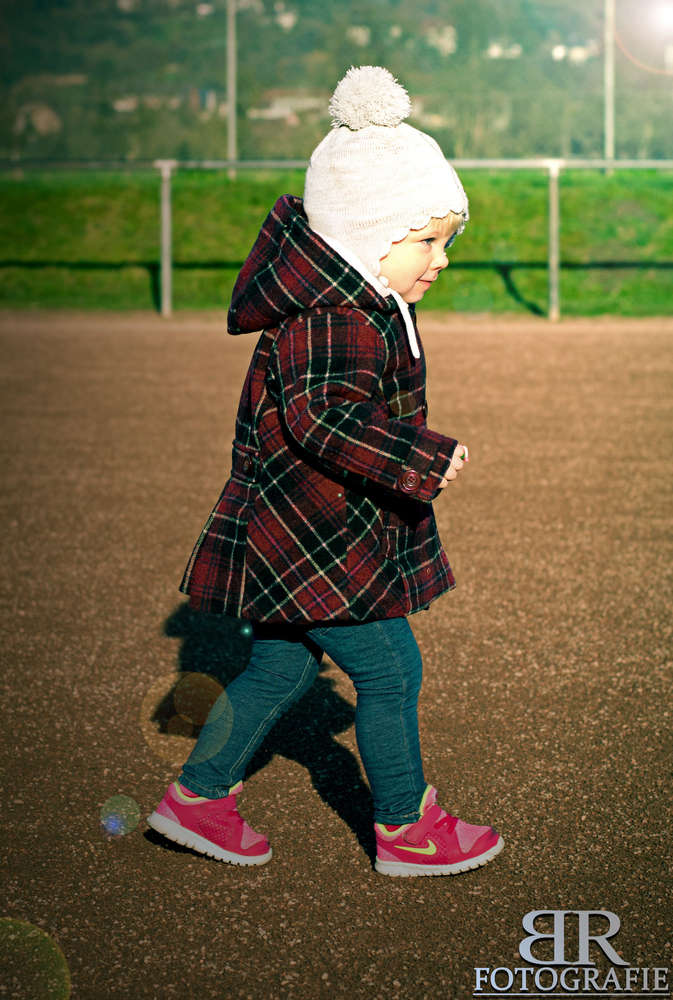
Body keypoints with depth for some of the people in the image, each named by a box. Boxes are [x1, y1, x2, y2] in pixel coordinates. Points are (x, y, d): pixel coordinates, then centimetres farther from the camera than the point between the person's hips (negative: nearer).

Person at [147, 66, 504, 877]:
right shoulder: (333, 321, -23)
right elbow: (323, 415, -34)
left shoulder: (360, 308, 12)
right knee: (390, 672, 0)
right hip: (312, 538, -11)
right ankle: (406, 830, 14)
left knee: (283, 665, 19)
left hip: (304, 535, 11)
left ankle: (198, 796, 30)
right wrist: (423, 456, -33)